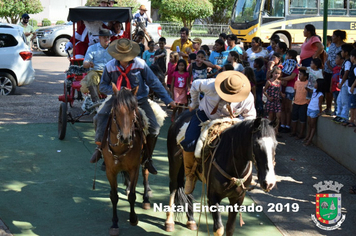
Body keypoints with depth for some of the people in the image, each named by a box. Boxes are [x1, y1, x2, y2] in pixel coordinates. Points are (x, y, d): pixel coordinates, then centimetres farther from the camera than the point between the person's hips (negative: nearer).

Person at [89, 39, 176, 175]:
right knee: (99, 118, -19)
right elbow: (103, 87, -2)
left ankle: (148, 160, 4)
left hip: (139, 100, -1)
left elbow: (154, 83, -8)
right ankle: (99, 148, 1)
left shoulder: (140, 64, -15)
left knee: (154, 128, -15)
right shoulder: (110, 66, -11)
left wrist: (168, 100, -10)